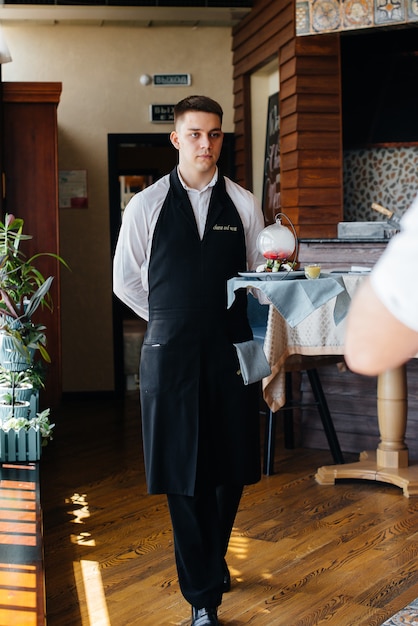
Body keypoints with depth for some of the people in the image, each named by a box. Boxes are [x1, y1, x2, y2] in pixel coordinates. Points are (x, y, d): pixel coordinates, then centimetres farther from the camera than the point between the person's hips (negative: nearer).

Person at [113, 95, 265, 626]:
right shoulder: (146, 205, 1)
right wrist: (173, 321, 11)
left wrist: (225, 321, 12)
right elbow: (125, 281, 9)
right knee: (183, 476, 1)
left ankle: (211, 559, 35)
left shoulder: (243, 205, 5)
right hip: (170, 355, -1)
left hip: (230, 351, 2)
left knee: (231, 468, 7)